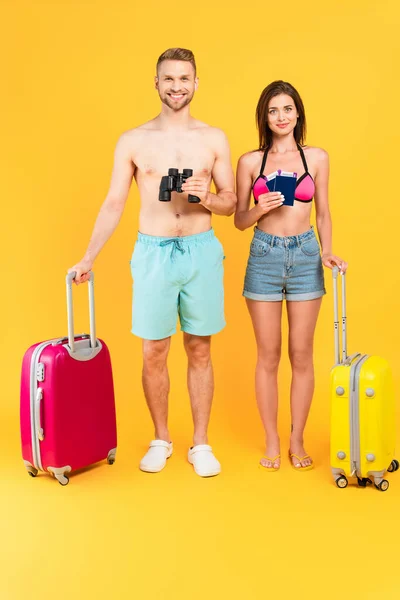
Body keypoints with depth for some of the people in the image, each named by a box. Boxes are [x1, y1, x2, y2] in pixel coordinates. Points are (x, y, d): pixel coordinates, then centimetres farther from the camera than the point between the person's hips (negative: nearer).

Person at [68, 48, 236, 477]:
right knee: (153, 352, 5)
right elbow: (113, 204, 4)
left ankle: (200, 444, 20)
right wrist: (88, 258, -1)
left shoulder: (214, 139, 5)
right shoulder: (132, 141, 3)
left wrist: (207, 199, -15)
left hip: (201, 251, 1)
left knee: (199, 351, 8)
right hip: (152, 253, 0)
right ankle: (160, 440, 24)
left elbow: (231, 201, 7)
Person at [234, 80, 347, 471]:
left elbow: (323, 212, 9)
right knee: (268, 355, 5)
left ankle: (297, 441, 18)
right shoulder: (250, 161, 2)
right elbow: (239, 221, 7)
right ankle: (272, 442, 17)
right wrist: (260, 209, -13)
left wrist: (327, 251, -6)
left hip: (305, 255, 1)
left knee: (301, 354, 5)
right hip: (264, 256, 0)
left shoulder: (317, 158, 5)